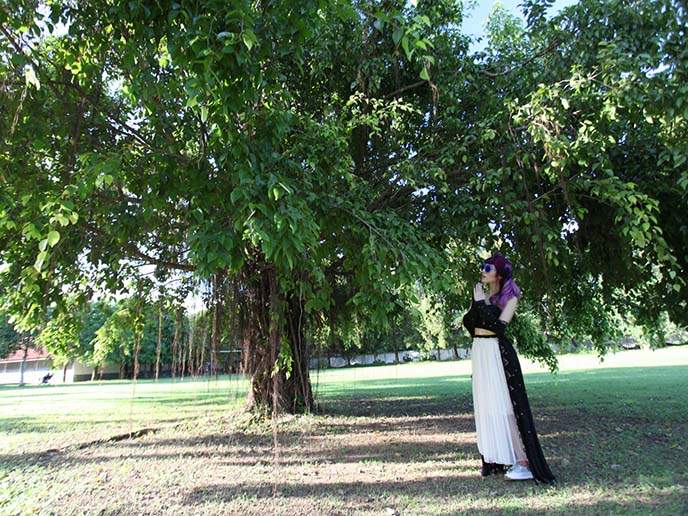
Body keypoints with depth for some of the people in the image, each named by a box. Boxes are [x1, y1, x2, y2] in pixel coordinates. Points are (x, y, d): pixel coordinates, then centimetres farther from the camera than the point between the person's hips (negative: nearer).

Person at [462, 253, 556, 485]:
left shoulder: (509, 297, -7)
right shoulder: (481, 294, 11)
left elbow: (499, 326, -19)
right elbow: (468, 322, 9)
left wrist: (481, 303, -17)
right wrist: (476, 301, -2)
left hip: (498, 353, -7)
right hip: (479, 351, 7)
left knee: (504, 405, -6)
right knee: (485, 405, 11)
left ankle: (523, 462, 3)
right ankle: (494, 458, 23)